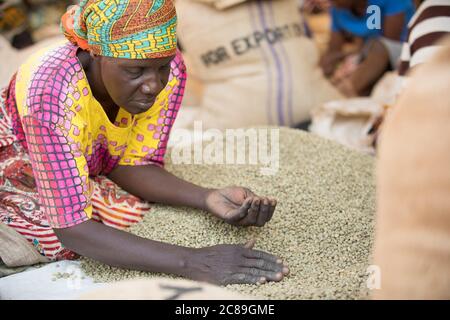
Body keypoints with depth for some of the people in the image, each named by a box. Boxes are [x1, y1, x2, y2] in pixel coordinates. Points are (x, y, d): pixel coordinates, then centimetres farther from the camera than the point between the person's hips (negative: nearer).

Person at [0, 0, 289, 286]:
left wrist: (207, 198, -33)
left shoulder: (170, 69, -24)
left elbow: (132, 165, -14)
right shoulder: (53, 91, -40)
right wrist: (190, 262, -49)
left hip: (91, 178, 5)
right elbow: (73, 228, -41)